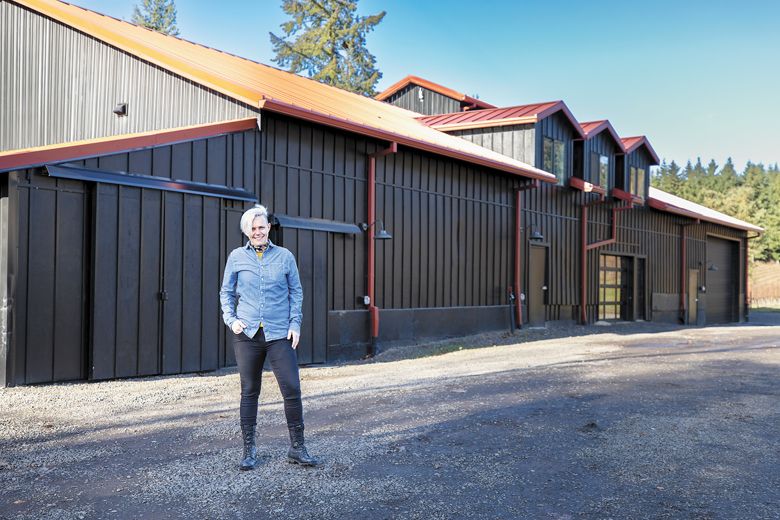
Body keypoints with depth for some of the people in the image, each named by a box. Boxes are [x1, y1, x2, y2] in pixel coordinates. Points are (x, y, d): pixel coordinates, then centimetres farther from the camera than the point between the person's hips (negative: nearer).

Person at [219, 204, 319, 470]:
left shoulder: (285, 256, 5)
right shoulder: (237, 257, 6)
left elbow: (296, 291, 9)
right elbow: (226, 292, 12)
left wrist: (295, 323, 0)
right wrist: (231, 319, -3)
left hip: (280, 334, 0)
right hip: (247, 334, 1)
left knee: (292, 390, -4)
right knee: (249, 392, 7)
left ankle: (297, 448, 8)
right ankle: (248, 450, 19)